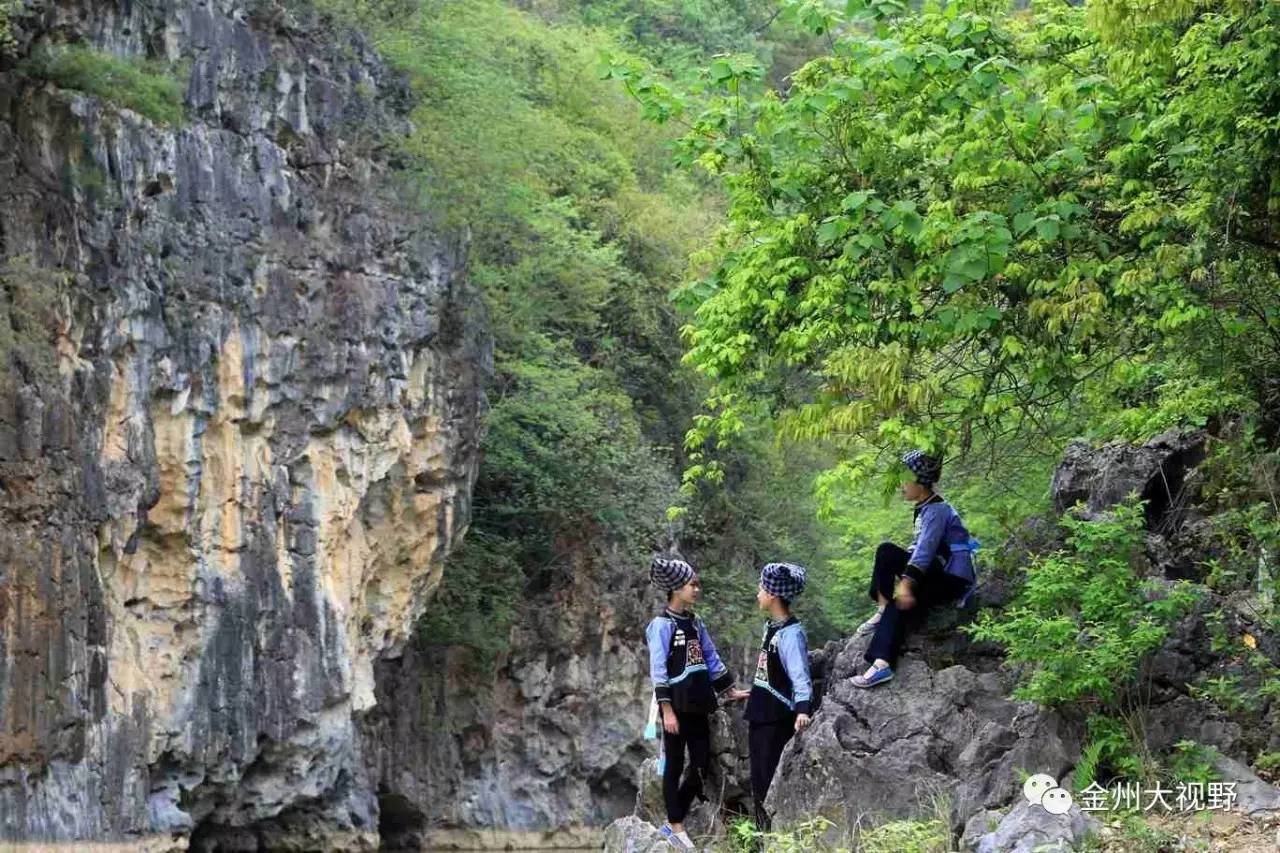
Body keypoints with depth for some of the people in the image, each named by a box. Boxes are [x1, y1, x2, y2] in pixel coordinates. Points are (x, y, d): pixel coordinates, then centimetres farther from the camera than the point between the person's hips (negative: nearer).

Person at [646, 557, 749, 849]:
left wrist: (730, 691, 17)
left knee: (701, 764, 6)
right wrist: (667, 710, -18)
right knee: (675, 765, 1)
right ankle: (676, 828, 8)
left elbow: (712, 659, 19)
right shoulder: (662, 624, -10)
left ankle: (673, 821, 17)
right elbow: (658, 669, -14)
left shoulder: (695, 623, 12)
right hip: (677, 704, -7)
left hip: (698, 704, 7)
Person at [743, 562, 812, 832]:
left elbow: (800, 676, -26)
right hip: (761, 713, 9)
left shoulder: (791, 633, -18)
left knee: (772, 780, -5)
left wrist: (802, 709, -39)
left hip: (778, 718, -9)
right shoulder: (771, 626, 10)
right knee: (758, 780, 14)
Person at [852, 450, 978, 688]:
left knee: (903, 603, -26)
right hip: (937, 572, 9)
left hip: (954, 579, -9)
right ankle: (882, 610, -11)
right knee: (886, 552, -7)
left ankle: (882, 664, -34)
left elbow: (925, 550, -28)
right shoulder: (924, 508, 13)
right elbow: (920, 548, 10)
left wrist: (906, 584, -37)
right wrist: (904, 578, -3)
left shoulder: (936, 510, -17)